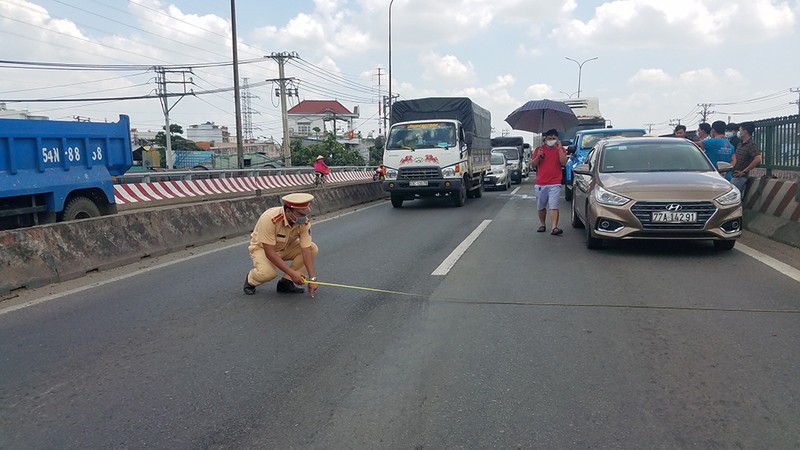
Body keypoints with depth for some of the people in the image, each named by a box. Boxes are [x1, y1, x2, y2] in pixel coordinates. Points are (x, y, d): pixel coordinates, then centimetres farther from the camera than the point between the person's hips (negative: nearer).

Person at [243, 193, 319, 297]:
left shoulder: (304, 222, -22)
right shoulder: (270, 219, -36)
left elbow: (306, 250, -21)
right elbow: (269, 253, -34)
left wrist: (312, 278, -29)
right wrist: (292, 273, -34)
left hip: (285, 247, 5)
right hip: (262, 248, -5)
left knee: (313, 249, -17)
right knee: (268, 272, -35)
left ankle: (286, 282, -6)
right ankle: (250, 280, 2)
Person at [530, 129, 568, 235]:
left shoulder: (561, 149, 7)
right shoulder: (539, 149, 9)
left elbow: (564, 163, -8)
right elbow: (533, 165, 7)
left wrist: (560, 149, -13)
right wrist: (538, 156, -12)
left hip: (555, 184, -2)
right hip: (540, 184, 2)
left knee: (553, 206, -12)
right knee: (541, 207, 10)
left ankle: (554, 228, -19)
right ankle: (542, 224, 27)